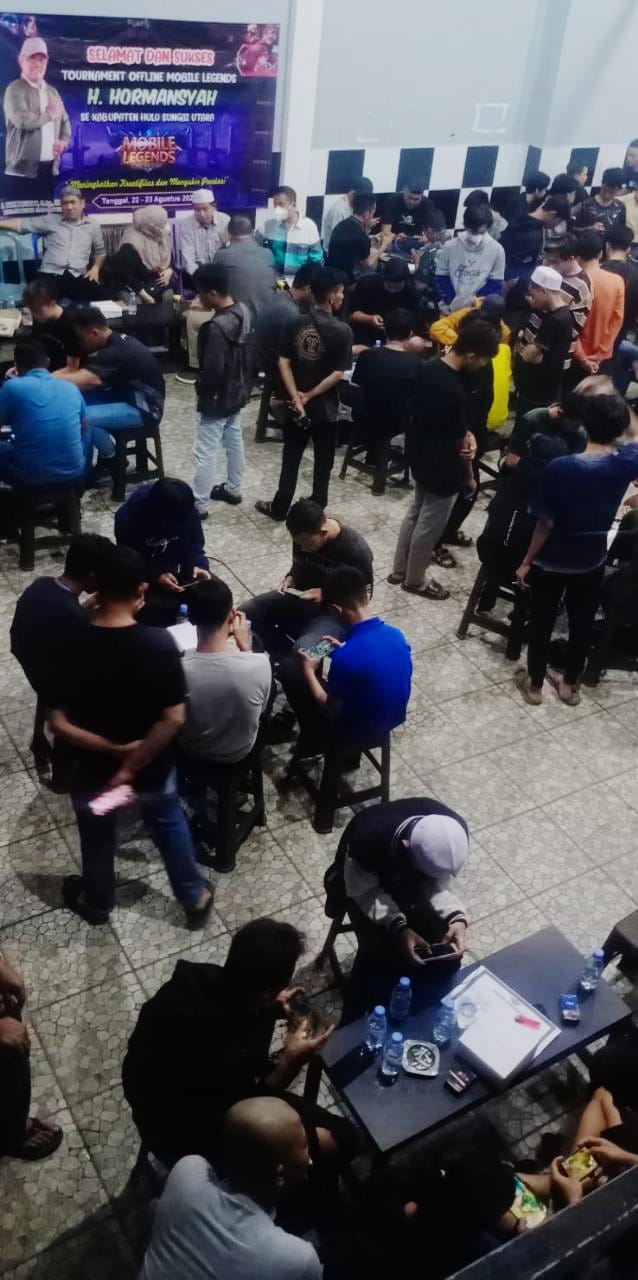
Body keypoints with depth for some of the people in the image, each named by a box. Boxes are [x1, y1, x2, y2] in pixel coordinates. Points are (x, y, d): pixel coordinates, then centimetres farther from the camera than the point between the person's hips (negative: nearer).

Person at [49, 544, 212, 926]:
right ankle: (195, 897, 47)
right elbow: (174, 718, -23)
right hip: (153, 764, 0)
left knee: (97, 834, 28)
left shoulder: (70, 646, -23)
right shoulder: (160, 643, -25)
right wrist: (133, 763, -15)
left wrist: (113, 749, -15)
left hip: (93, 766, 0)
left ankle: (96, 902, 54)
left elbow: (59, 723, -22)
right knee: (169, 822, 29)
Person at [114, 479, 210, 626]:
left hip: (178, 569, 4)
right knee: (156, 609, -30)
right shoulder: (128, 516, -26)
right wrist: (156, 578, -32)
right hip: (145, 577, -4)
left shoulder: (187, 510, -16)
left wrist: (199, 566, -24)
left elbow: (194, 545, -3)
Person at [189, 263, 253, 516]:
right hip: (238, 392, 9)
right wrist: (244, 382, 17)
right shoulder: (243, 310, -3)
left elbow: (212, 371, -27)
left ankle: (198, 504, 11)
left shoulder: (216, 328, -31)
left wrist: (201, 389, -7)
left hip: (218, 398, -9)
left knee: (206, 451, 2)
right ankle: (233, 489, 38)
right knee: (234, 441, 22)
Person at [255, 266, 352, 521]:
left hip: (296, 404, 3)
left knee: (291, 458, 15)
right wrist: (310, 395, -11)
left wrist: (296, 397, -10)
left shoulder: (296, 324, -4)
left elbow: (283, 362, -8)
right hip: (325, 408, -3)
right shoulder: (343, 331, -14)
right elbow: (338, 374, -18)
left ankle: (279, 507, 21)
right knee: (323, 462, 13)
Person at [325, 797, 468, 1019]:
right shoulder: (368, 840, -42)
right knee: (378, 950, -22)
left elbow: (439, 882, -16)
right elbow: (363, 892, -24)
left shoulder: (454, 831, -32)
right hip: (367, 884, -3)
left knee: (443, 937, -13)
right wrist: (397, 927, -38)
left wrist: (456, 917, -34)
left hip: (408, 876, 4)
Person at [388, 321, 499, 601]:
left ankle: (399, 570, 37)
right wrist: (469, 476, -4)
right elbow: (459, 445, -19)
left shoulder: (429, 368, -4)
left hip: (420, 457, 9)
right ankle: (415, 580, 27)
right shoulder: (454, 391, -30)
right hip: (442, 468, -9)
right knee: (429, 525, 10)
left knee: (415, 514, 23)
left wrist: (465, 435, -5)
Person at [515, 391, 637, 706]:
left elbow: (545, 524, -19)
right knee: (582, 622, 21)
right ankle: (570, 684, 37)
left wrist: (527, 561, -7)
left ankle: (534, 683, 31)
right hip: (592, 562, 3)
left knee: (542, 621, 16)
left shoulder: (560, 468, -26)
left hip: (552, 561, -3)